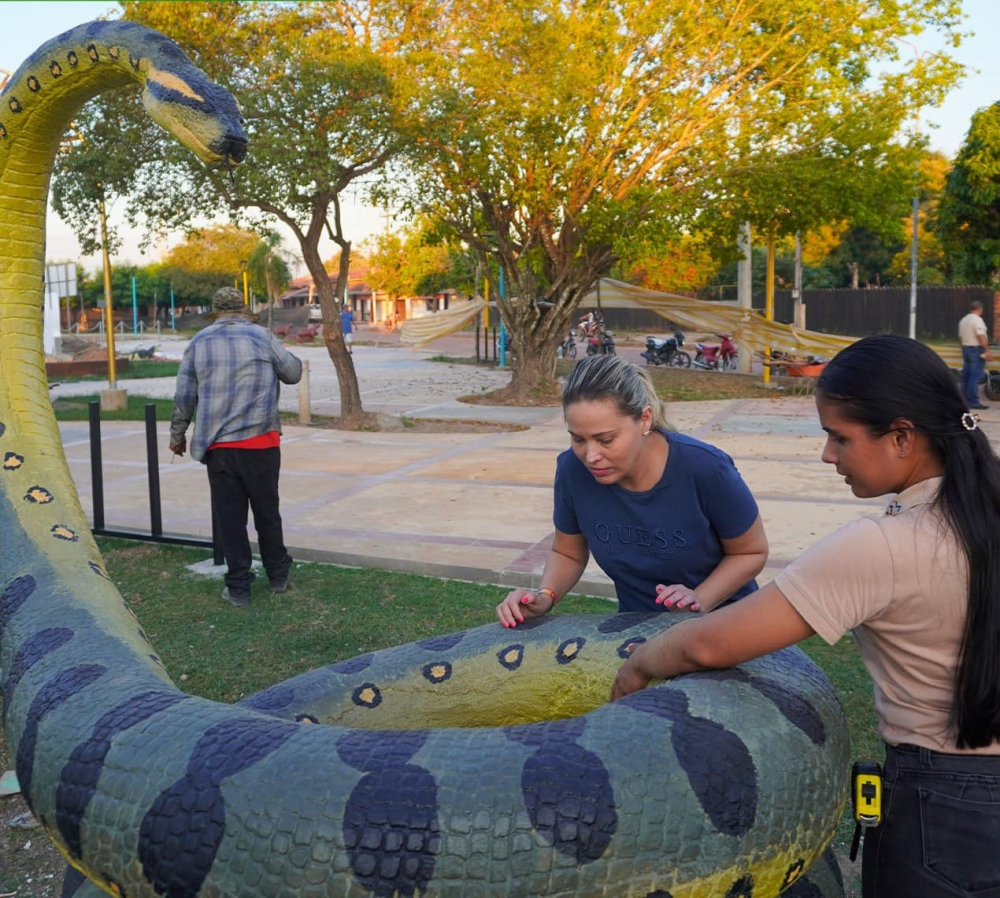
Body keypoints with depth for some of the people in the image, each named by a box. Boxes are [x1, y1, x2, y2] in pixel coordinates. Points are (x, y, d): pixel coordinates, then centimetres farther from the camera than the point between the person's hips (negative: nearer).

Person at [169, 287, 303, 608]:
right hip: (261, 442, 0)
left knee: (230, 516, 6)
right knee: (267, 510, 13)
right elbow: (293, 373, 9)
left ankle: (238, 587, 11)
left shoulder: (199, 343, 5)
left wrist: (177, 435, 18)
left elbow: (184, 397, 6)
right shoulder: (262, 336, 0)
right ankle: (278, 575, 26)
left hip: (218, 446, 1)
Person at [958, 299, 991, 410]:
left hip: (965, 348, 9)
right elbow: (981, 336, -21)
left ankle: (965, 400, 15)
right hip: (976, 349, -9)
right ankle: (973, 401, -11)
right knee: (975, 376, -9)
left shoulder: (963, 320, 14)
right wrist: (987, 351, -22)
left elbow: (960, 337, 18)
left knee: (966, 376, 11)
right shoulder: (977, 320, -13)